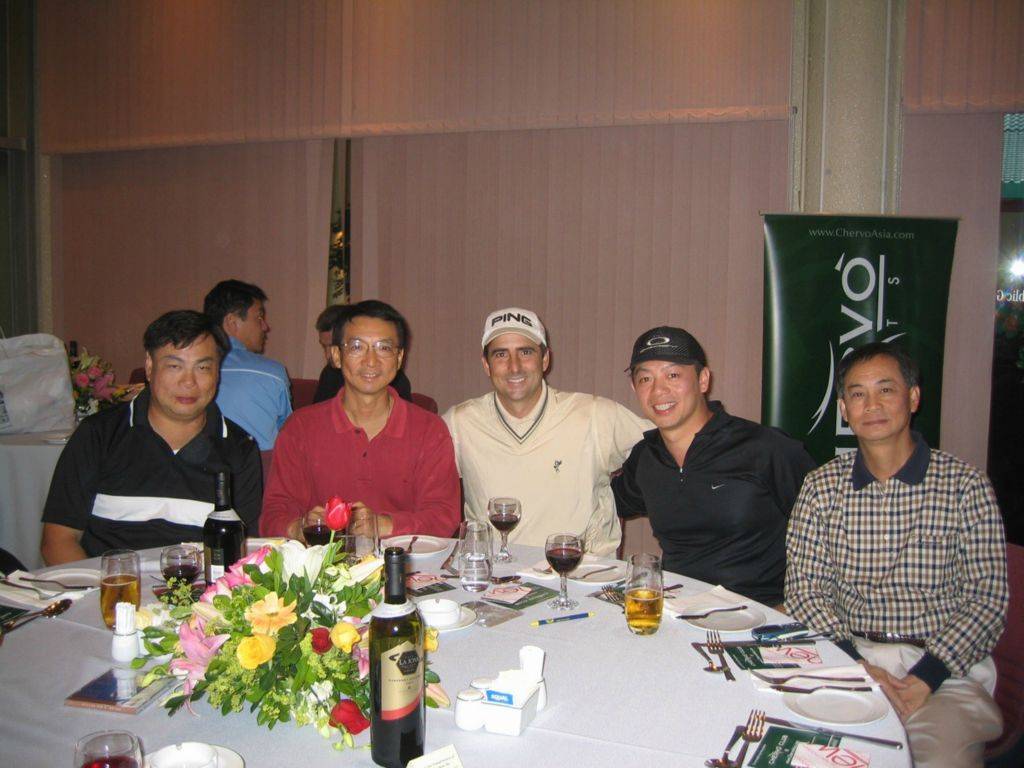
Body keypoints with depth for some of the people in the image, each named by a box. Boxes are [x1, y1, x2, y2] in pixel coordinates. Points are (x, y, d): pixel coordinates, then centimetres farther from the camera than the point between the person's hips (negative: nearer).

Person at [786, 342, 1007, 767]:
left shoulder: (965, 485, 1)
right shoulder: (822, 486, 6)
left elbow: (987, 600, -2)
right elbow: (803, 588, 3)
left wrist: (924, 679, -15)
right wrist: (856, 665, -13)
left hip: (945, 670, -1)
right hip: (849, 659, 1)